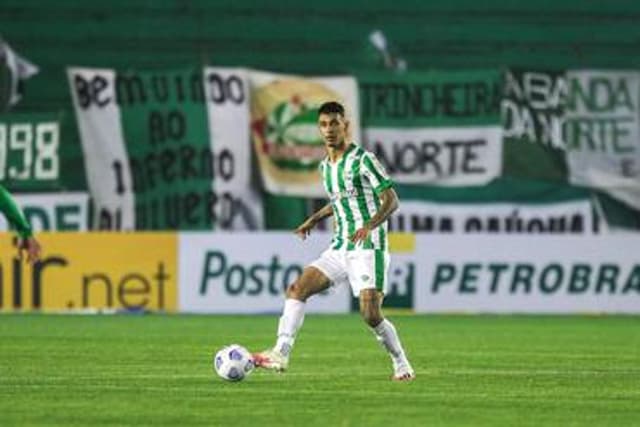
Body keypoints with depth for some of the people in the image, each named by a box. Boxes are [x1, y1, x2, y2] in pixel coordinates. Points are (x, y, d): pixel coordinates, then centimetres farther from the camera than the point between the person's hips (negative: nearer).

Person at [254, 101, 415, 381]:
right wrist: (315, 219, 20)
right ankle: (281, 353, -14)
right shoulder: (325, 166, 13)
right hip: (340, 249, 7)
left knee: (370, 314, -15)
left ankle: (402, 367, 5)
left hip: (369, 248, -7)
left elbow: (391, 200, -15)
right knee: (297, 289, -8)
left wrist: (369, 226, -30)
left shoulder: (363, 160, -10)